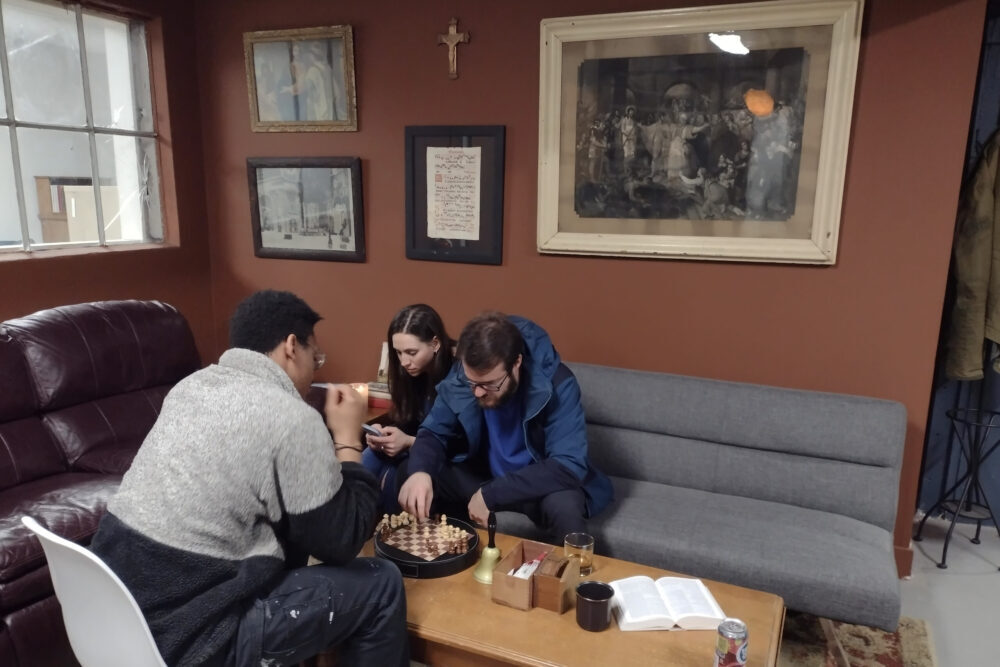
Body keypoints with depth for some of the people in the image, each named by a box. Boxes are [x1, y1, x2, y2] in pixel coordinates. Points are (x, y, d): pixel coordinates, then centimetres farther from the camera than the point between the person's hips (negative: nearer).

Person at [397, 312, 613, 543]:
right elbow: (433, 433, -7)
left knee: (565, 506, -37)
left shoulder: (556, 384, -28)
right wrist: (419, 472, -31)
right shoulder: (459, 379, -16)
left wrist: (491, 494, -35)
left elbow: (568, 466, -33)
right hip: (481, 475, 4)